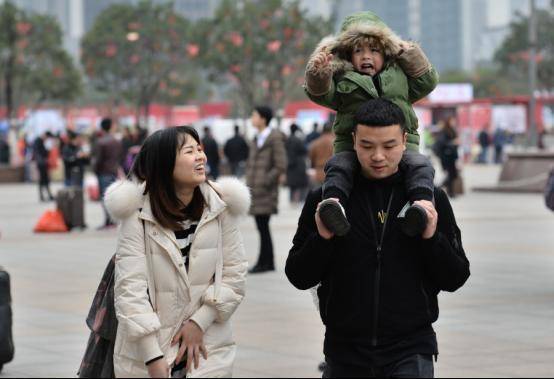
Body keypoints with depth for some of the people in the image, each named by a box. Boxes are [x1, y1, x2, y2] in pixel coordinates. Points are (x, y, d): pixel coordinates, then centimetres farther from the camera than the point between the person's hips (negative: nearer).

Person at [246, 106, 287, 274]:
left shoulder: (275, 138, -9)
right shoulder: (257, 139, 17)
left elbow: (281, 166, -13)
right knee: (261, 227, 9)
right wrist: (249, 182, 13)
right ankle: (267, 262, 13)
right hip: (256, 191, 8)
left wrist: (264, 182, -14)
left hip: (265, 191, -8)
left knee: (263, 226, -8)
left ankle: (265, 262, -3)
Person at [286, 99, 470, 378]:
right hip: (345, 354, 2)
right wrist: (322, 238, -13)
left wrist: (432, 238, -13)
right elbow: (298, 277, 4)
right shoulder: (324, 200, 2)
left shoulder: (430, 199, 2)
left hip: (410, 354, -2)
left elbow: (454, 279, 4)